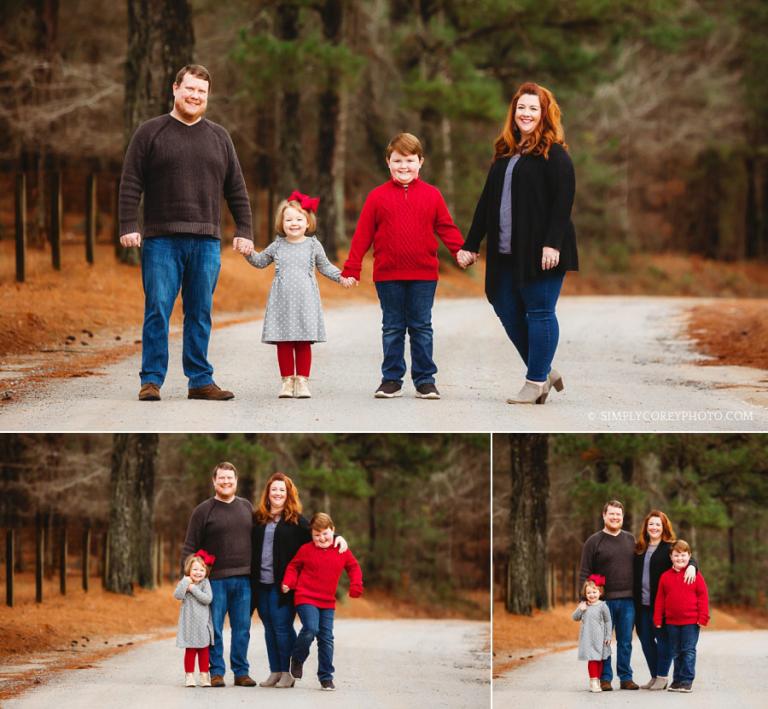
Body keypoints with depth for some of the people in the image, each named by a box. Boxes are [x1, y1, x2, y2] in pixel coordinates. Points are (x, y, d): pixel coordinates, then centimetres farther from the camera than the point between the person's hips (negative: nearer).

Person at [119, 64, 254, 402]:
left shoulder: (219, 137, 14)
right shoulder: (150, 132, 4)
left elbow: (236, 189, 15)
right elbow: (131, 184, 0)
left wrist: (243, 231, 7)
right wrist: (128, 227, -9)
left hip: (206, 241, 3)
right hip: (161, 240, -3)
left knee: (200, 314, 5)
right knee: (157, 311, -4)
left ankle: (200, 380, 10)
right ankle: (151, 380, 0)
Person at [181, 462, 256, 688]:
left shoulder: (247, 507, 13)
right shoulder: (203, 511, 1)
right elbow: (189, 547, 0)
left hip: (243, 579, 3)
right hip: (215, 580, -3)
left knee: (242, 629, 5)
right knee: (214, 628, -1)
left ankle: (241, 671, 11)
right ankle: (216, 672, 5)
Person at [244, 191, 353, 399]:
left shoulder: (313, 245, 5)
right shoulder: (277, 246, 9)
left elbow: (325, 266, 16)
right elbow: (261, 261, 23)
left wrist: (340, 277, 4)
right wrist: (249, 253, 6)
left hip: (305, 300, -1)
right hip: (282, 301, 1)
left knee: (303, 342, -1)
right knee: (283, 343, 1)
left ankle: (302, 381, 4)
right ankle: (287, 380, 8)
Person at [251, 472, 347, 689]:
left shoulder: (296, 521, 2)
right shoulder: (258, 519, 11)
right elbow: (250, 548, 13)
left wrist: (337, 537, -15)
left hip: (283, 584, -4)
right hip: (261, 583, 4)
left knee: (282, 627, -5)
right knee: (269, 628, 8)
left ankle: (286, 673, 3)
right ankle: (274, 672, 15)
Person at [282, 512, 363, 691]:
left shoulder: (342, 551, 5)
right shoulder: (306, 550, -2)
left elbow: (354, 567, 18)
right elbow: (293, 566, 9)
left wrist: (356, 584, 2)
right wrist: (288, 583, -7)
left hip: (328, 602, 3)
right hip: (306, 598, -3)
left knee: (326, 638, 2)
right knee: (310, 629, -22)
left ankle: (326, 677, 11)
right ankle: (297, 658, 7)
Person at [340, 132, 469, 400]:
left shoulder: (431, 195, 3)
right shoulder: (377, 196, 1)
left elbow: (446, 228, 5)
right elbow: (363, 235, 1)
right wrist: (351, 269, -2)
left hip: (423, 275, 0)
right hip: (388, 275, 0)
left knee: (421, 328, 6)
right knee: (392, 329, 8)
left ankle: (425, 380, 13)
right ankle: (391, 380, 15)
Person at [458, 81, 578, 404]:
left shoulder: (553, 153, -4)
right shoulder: (505, 153, 17)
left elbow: (563, 198, -13)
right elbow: (487, 201, 20)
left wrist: (553, 243, -22)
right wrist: (471, 245, 17)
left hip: (540, 252, -8)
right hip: (507, 253, 8)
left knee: (539, 313, -2)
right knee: (508, 311, 7)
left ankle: (537, 381, 5)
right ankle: (545, 370, 20)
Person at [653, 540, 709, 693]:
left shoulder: (695, 575, -3)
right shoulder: (665, 577, 5)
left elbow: (703, 597, -3)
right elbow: (660, 599, 7)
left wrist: (703, 617, -8)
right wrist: (658, 619, 3)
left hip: (691, 622, -3)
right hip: (671, 622, 4)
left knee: (688, 651, -2)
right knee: (675, 652, 12)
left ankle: (687, 680, 1)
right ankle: (677, 680, 22)